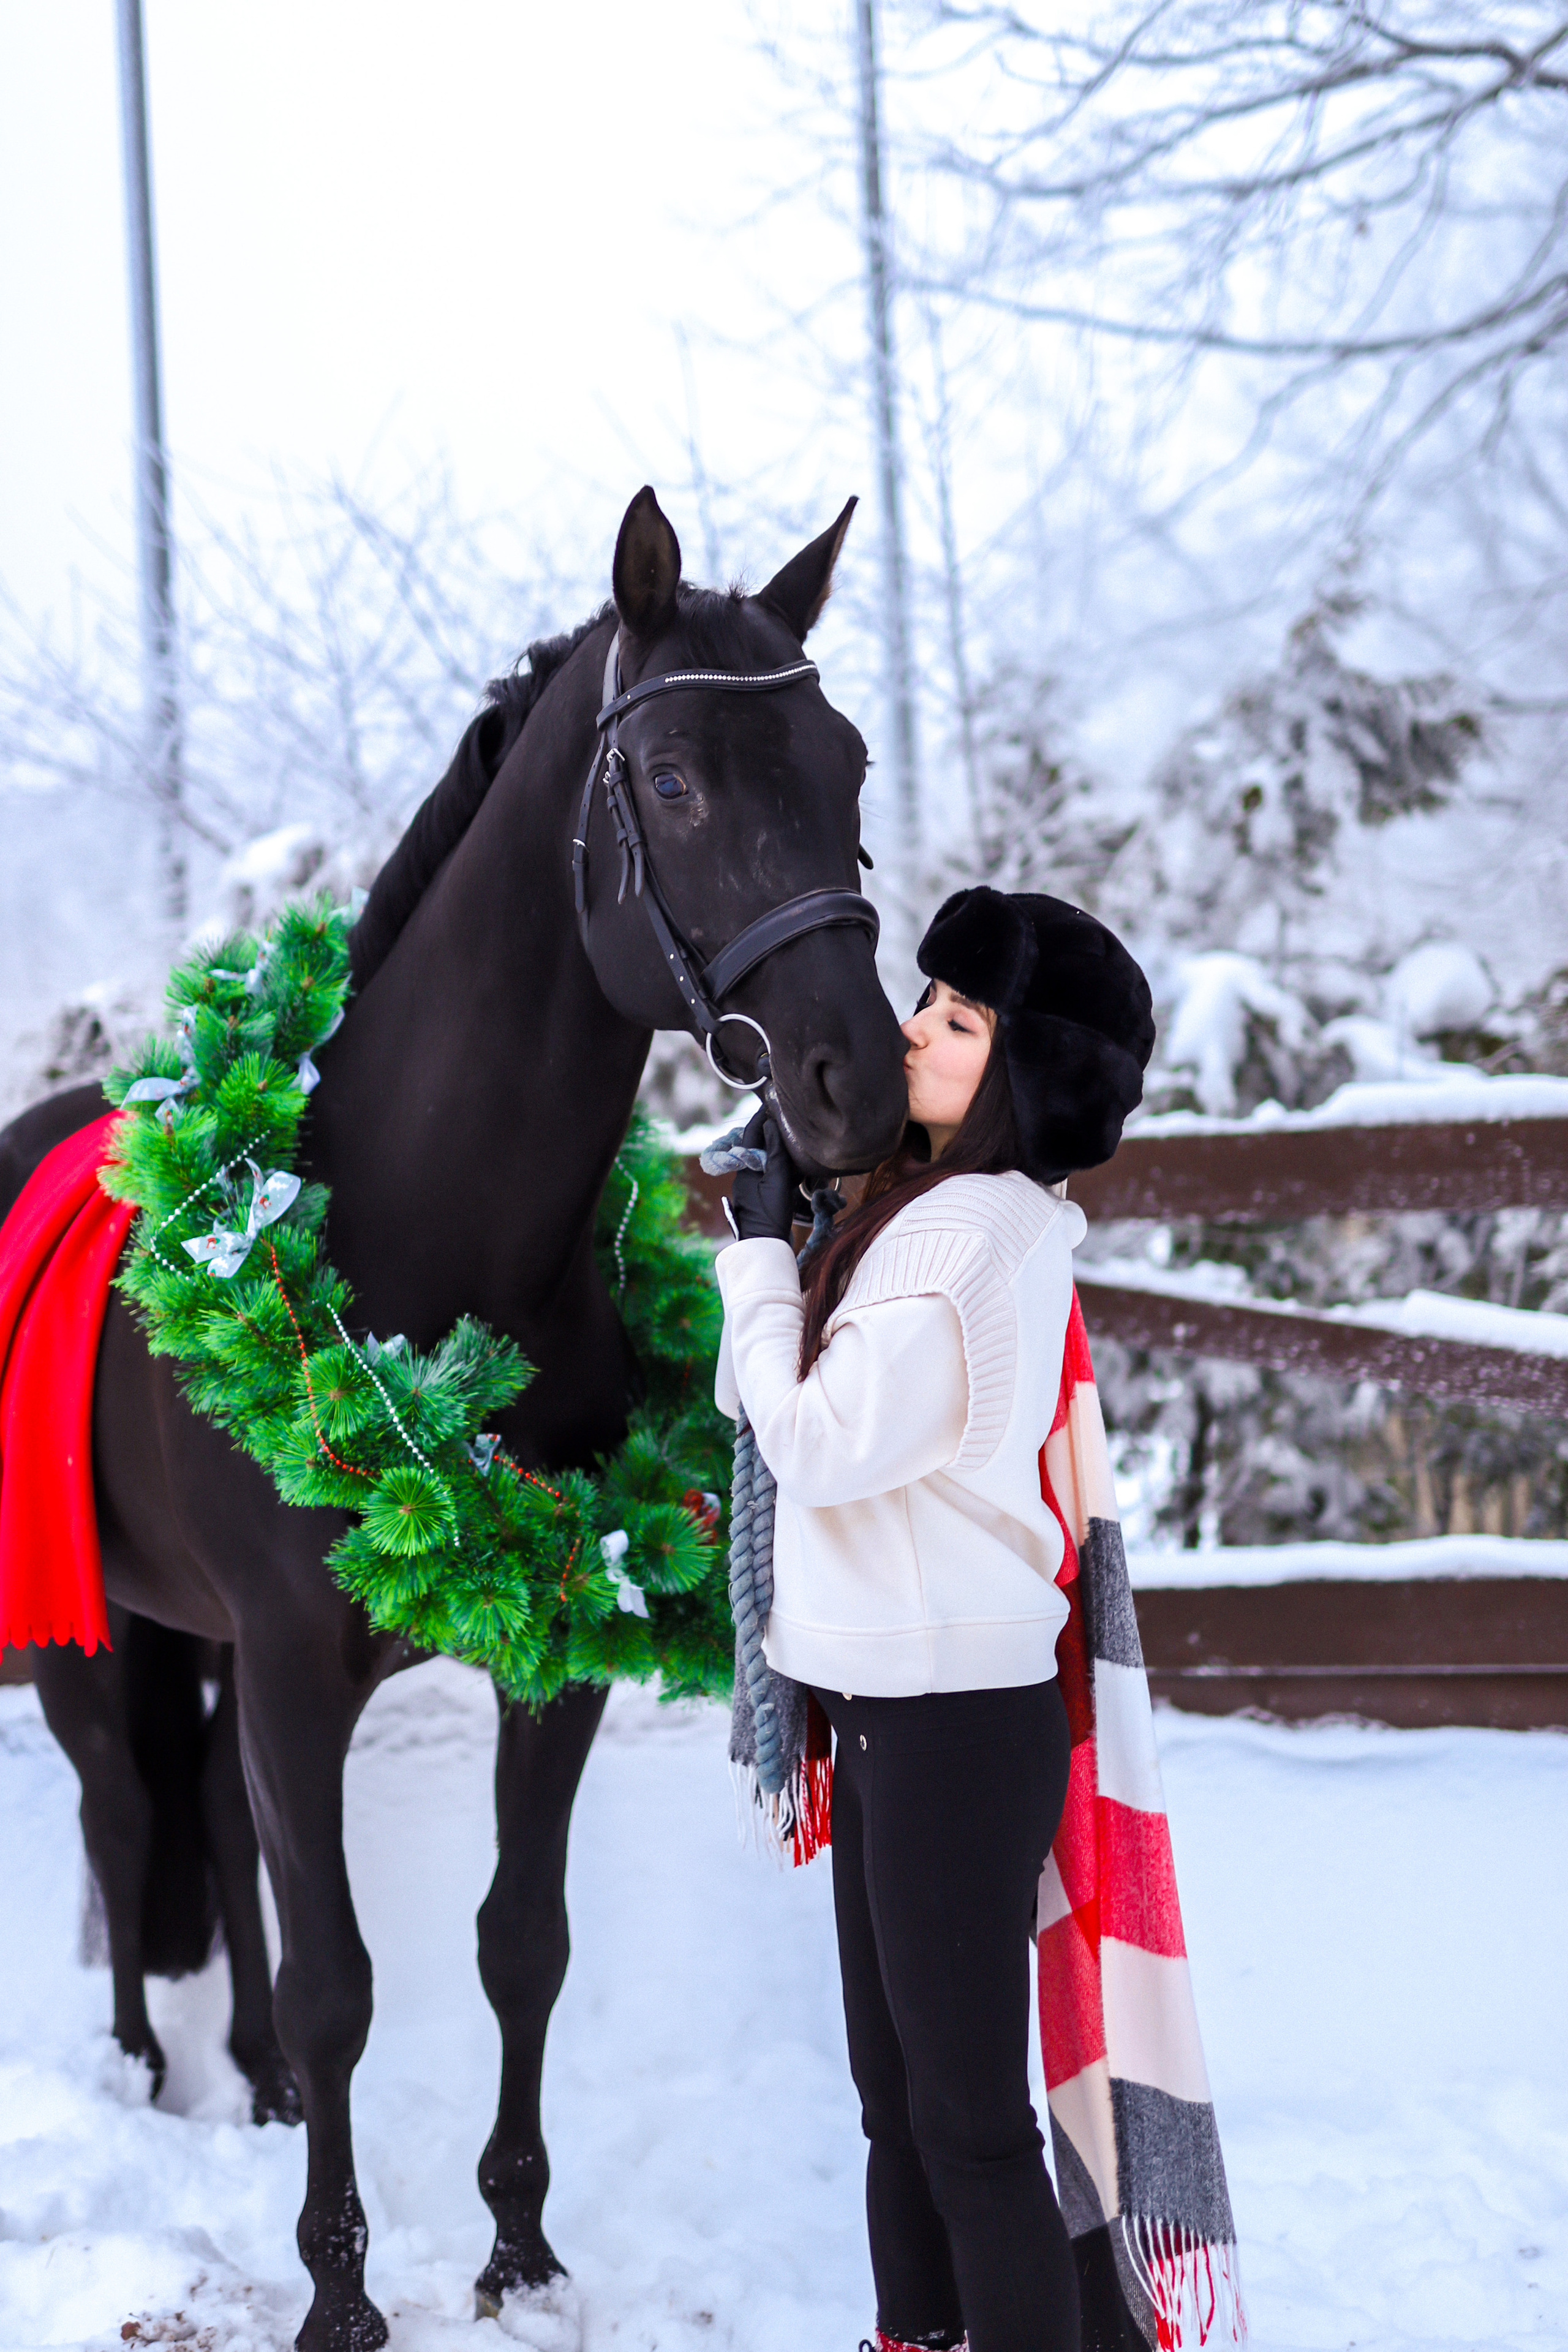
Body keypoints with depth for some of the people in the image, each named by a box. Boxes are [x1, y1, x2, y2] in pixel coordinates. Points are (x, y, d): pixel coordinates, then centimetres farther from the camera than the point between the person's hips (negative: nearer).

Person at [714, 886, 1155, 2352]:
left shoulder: (973, 1231, -18)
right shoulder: (930, 1207, 12)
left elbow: (814, 1443, -19)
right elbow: (755, 1400, 16)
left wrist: (763, 1250, -9)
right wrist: (773, 1222, 7)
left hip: (955, 1719, -10)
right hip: (890, 1705, 10)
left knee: (967, 2114, -4)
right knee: (897, 2092, 19)